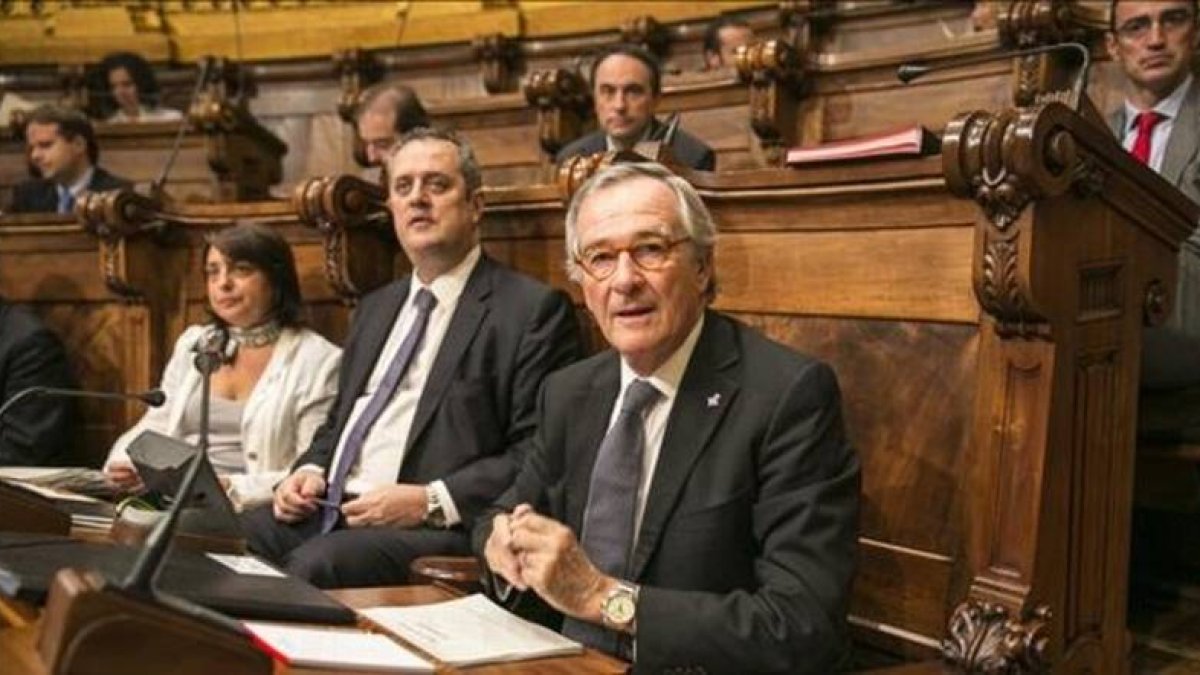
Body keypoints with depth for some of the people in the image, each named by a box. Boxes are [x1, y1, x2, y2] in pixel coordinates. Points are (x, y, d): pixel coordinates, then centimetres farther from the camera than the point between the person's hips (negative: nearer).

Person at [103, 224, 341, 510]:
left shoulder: (318, 361, -1)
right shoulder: (192, 343, 19)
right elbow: (156, 427, 20)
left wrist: (233, 489, -20)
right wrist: (122, 463, -1)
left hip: (247, 514, -5)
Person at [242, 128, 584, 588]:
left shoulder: (534, 309, -2)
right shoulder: (376, 308, 24)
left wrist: (431, 501, -18)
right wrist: (310, 471, 8)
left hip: (441, 531, -6)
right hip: (330, 511, 7)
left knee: (315, 564, -33)